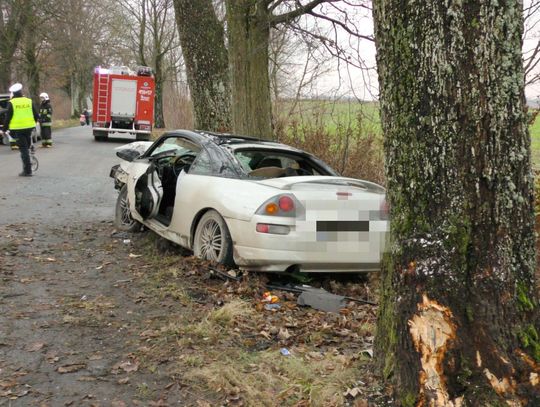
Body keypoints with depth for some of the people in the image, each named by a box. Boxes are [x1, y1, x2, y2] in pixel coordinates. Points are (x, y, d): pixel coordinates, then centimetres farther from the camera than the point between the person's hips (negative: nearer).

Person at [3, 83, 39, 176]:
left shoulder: (11, 103, -6)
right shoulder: (29, 101, 3)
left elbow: (8, 117, -6)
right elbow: (36, 115, 7)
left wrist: (5, 129, 4)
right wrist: (34, 123, 25)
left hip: (18, 129, -3)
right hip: (29, 127, 3)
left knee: (23, 149, -1)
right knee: (27, 147, 20)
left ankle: (27, 171, -2)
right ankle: (27, 168, 22)